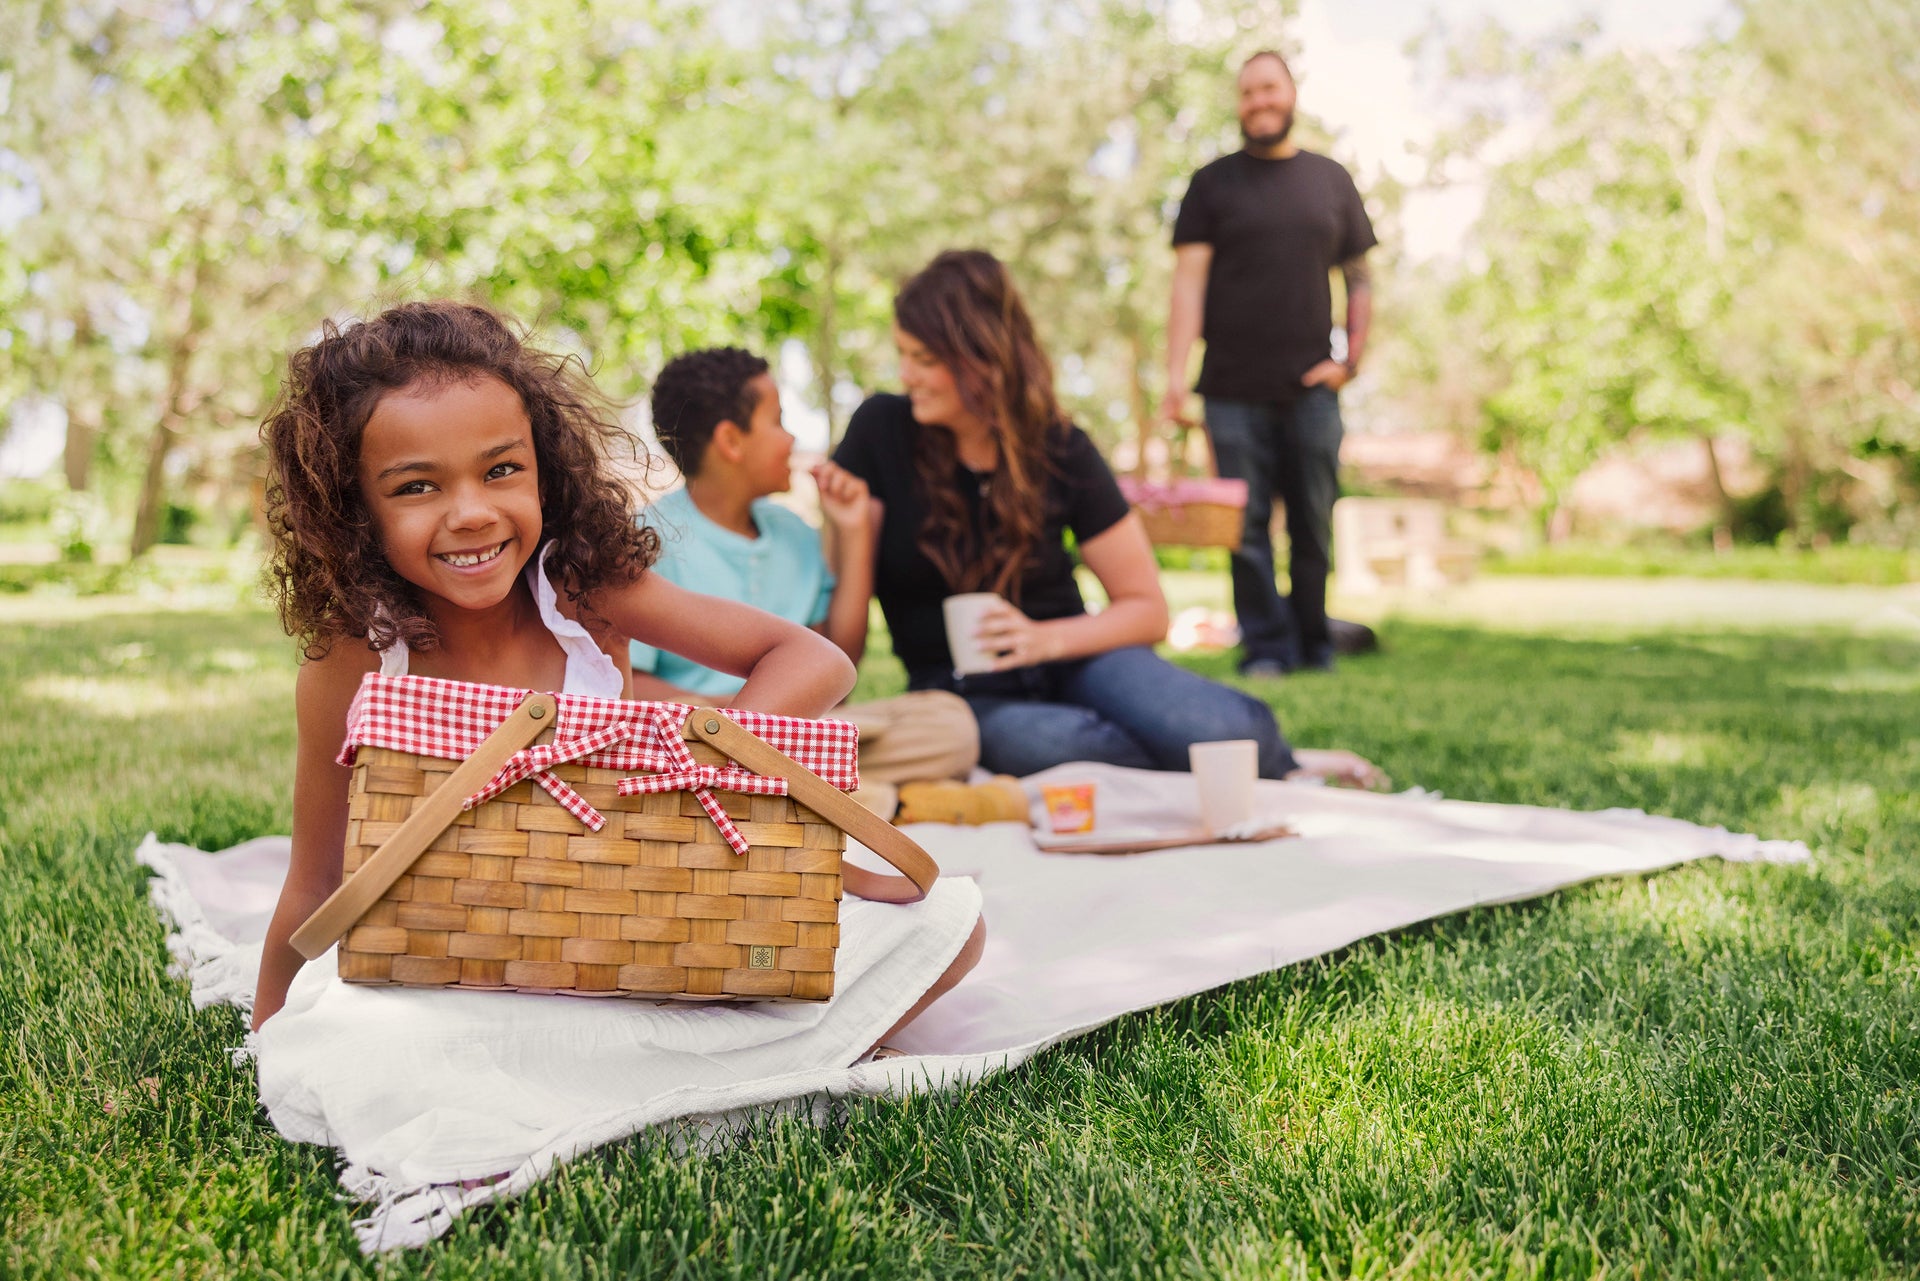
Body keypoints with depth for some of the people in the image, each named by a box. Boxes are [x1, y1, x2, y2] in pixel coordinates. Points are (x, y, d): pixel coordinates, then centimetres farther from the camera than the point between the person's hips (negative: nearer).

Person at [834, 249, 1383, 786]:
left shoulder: (1061, 451, -4)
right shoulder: (882, 431, -6)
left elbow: (1147, 609, 1)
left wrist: (1045, 639, -16)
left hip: (1069, 659, 1)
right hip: (957, 689, 0)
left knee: (1226, 730, -30)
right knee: (1052, 742, -38)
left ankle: (1277, 767, 6)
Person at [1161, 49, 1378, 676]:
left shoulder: (1330, 180, 13)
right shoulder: (1213, 183, 7)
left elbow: (1359, 279, 16)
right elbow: (1189, 279, -1)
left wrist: (1351, 361, 2)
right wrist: (1176, 376, -11)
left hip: (1311, 389, 1)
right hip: (1233, 390, -1)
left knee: (1314, 525, 3)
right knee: (1247, 525, -2)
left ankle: (1314, 645, 15)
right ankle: (1265, 647, 6)